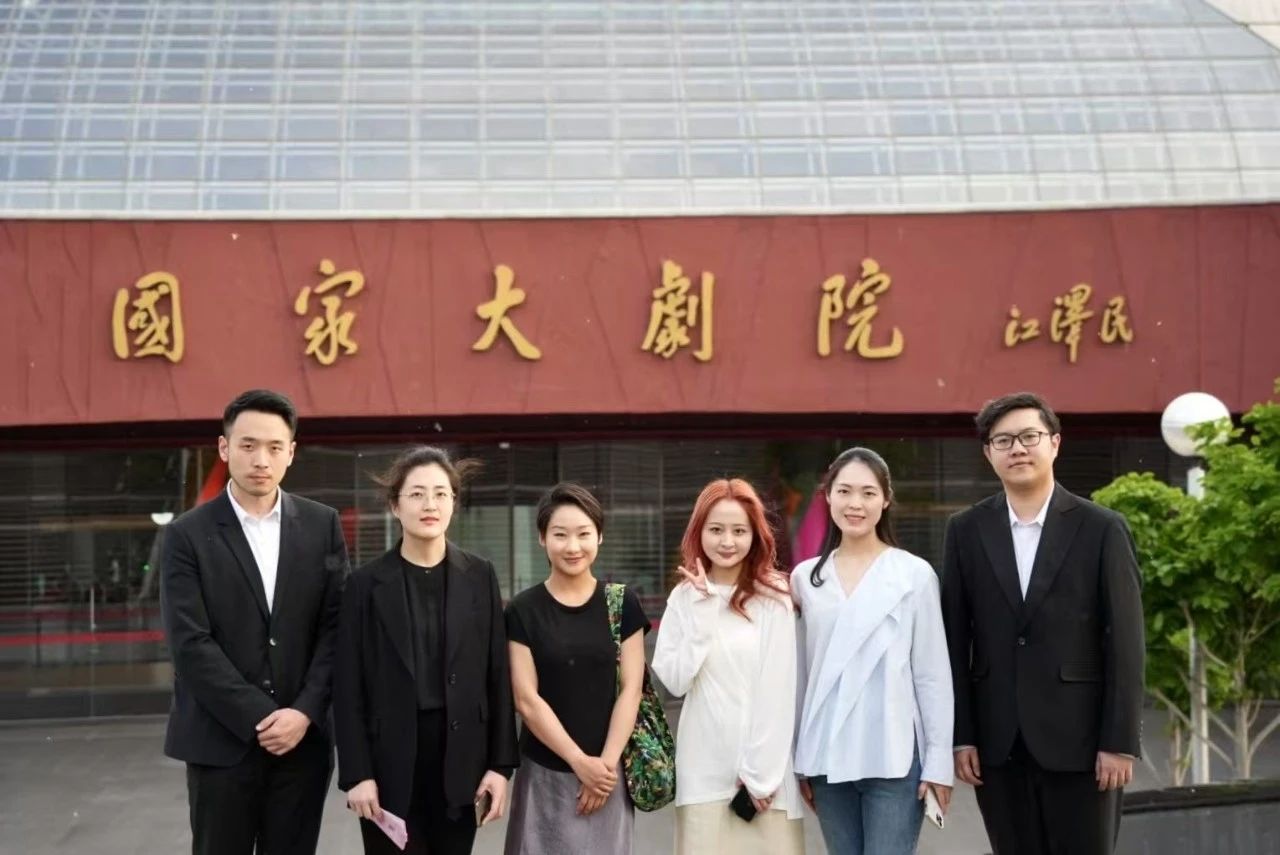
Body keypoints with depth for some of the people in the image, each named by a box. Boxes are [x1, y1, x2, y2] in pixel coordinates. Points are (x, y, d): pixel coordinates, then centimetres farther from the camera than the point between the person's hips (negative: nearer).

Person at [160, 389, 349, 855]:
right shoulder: (188, 535, -2)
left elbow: (336, 627, 2)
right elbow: (190, 644, -9)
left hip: (303, 737, 2)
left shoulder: (322, 525, 5)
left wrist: (304, 712, -9)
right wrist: (259, 719, -13)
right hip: (221, 741, -2)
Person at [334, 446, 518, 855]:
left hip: (459, 758, 2)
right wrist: (356, 773, -8)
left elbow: (497, 674, 4)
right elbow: (348, 686, -3)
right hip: (390, 762, -2)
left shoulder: (479, 576, 4)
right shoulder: (367, 583, -2)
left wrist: (500, 763, 0)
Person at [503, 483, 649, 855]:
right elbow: (527, 700, -5)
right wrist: (579, 761, -11)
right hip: (545, 773, -1)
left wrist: (606, 763, -9)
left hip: (607, 770, 1)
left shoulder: (623, 603, 1)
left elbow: (630, 690, -1)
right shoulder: (523, 610, -2)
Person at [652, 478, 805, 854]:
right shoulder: (684, 597, 7)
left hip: (765, 766, -2)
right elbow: (675, 681, -3)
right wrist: (702, 610, -10)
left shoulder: (772, 598, -4)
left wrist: (760, 772, -10)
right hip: (703, 769, 2)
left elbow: (778, 691, -7)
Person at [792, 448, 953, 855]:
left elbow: (933, 673, -1)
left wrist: (938, 761, -4)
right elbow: (801, 673, 11)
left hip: (894, 757, -3)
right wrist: (798, 760, 11)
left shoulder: (914, 574, -2)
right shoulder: (806, 577, 7)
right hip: (828, 758, 3)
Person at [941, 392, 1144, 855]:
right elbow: (955, 641, 4)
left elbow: (1124, 643, -4)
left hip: (1078, 738, -2)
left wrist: (1121, 741, -8)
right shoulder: (966, 531, 5)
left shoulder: (1102, 529, -2)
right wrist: (961, 735, 0)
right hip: (997, 742, 2)